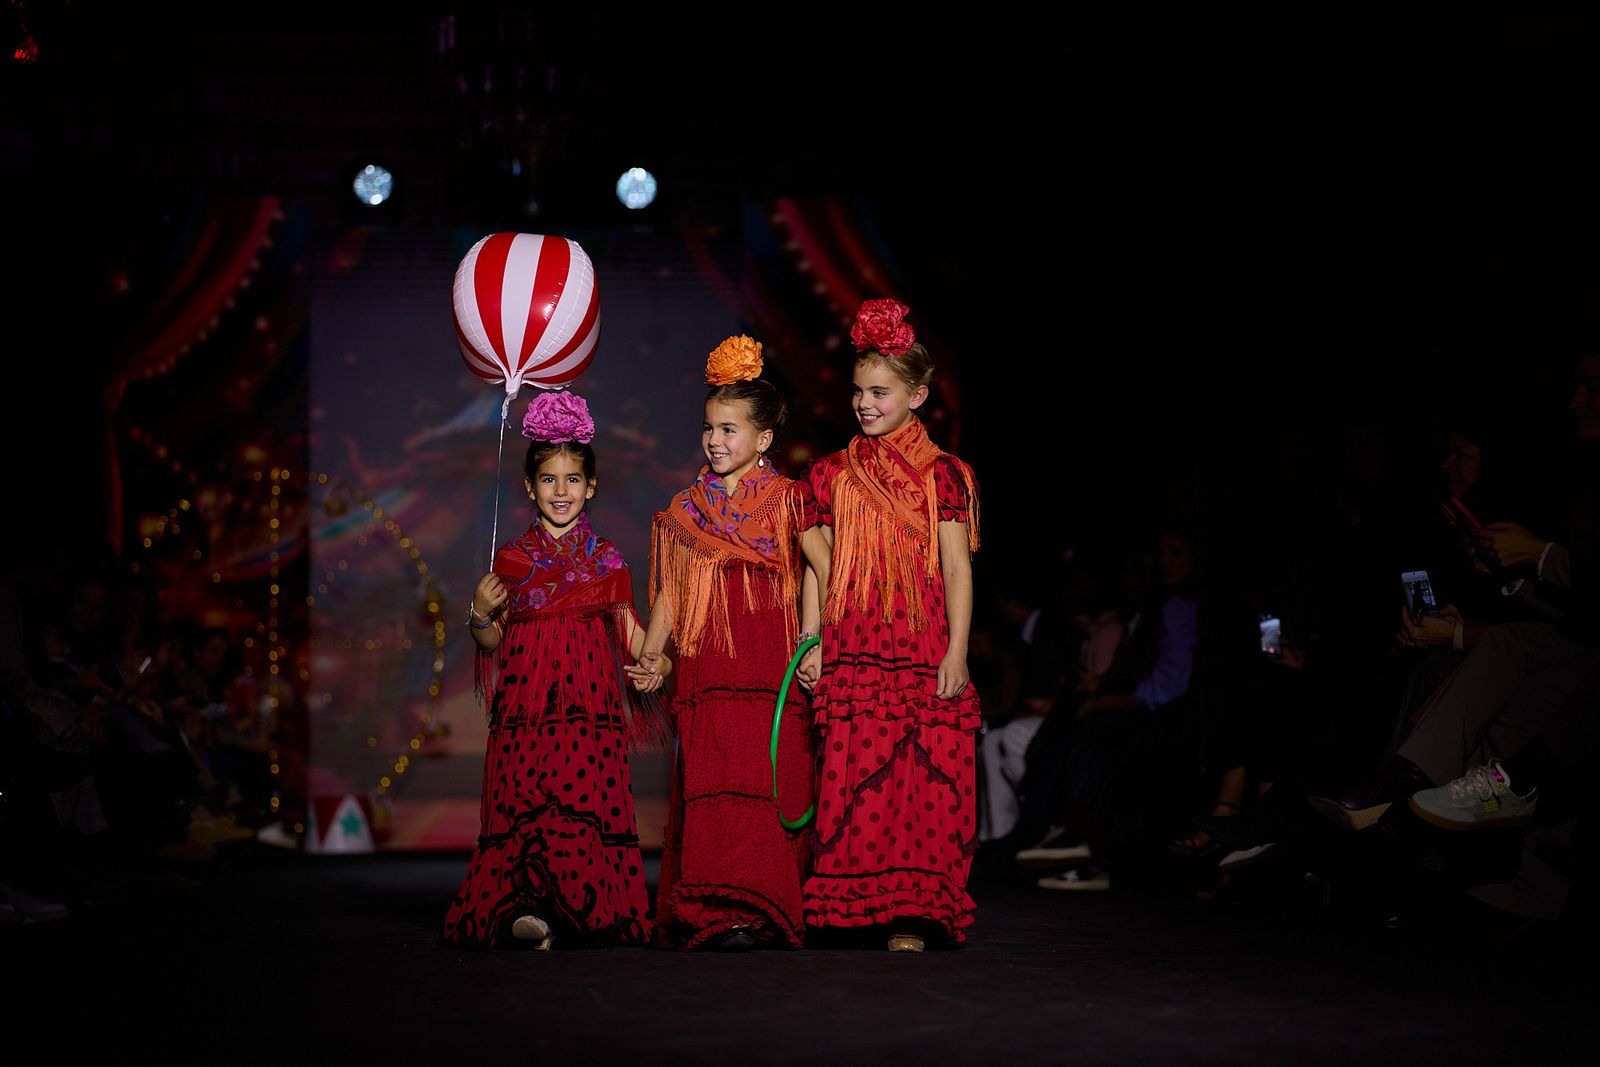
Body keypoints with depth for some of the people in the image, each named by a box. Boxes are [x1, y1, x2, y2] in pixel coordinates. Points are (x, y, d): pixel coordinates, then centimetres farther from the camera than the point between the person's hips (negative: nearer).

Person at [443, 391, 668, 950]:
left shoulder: (605, 559, 9)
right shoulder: (512, 558, 9)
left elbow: (626, 626, 10)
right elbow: (493, 642, 12)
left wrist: (651, 659, -9)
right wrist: (480, 615, -9)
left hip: (589, 704, 0)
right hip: (526, 708, 0)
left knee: (588, 799, -8)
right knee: (524, 806, -8)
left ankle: (586, 908, -1)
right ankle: (524, 908, -3)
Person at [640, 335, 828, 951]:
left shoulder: (784, 500, 4)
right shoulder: (685, 511, 14)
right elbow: (668, 590, 15)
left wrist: (811, 640, -8)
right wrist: (646, 657, 7)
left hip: (770, 669, -3)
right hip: (707, 668, 3)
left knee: (766, 780, -9)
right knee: (708, 787, -4)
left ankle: (761, 911, -9)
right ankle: (712, 913, -4)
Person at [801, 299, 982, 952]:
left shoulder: (943, 474, 6)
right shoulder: (832, 475, 13)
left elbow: (957, 568, 2)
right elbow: (821, 570, 13)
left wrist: (957, 651, -6)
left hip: (925, 658, -2)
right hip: (852, 655, 2)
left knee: (925, 786, -6)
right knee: (856, 784, -5)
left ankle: (910, 917, -1)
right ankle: (862, 906, 2)